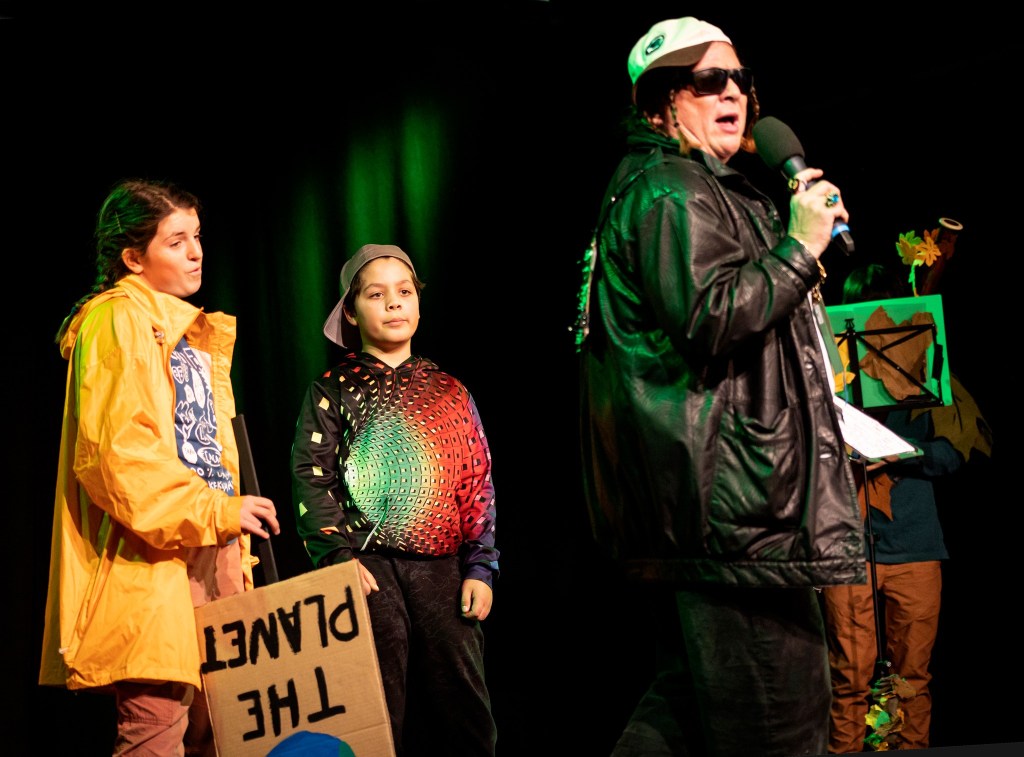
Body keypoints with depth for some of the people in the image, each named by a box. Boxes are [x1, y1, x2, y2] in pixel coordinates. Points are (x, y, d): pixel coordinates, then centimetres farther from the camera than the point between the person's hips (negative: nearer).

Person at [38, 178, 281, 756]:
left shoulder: (191, 333, 23)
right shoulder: (117, 321, -6)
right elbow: (114, 453, -18)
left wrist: (235, 548, 15)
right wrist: (215, 512, -16)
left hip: (211, 550, 9)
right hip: (157, 556, -9)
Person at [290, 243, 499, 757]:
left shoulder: (448, 391, 16)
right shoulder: (333, 390, 9)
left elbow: (479, 483, 15)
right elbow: (310, 476, 0)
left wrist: (480, 568, 6)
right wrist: (338, 556, -12)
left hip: (442, 567, 2)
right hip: (369, 566, -2)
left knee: (463, 708, -2)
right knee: (379, 708, -5)